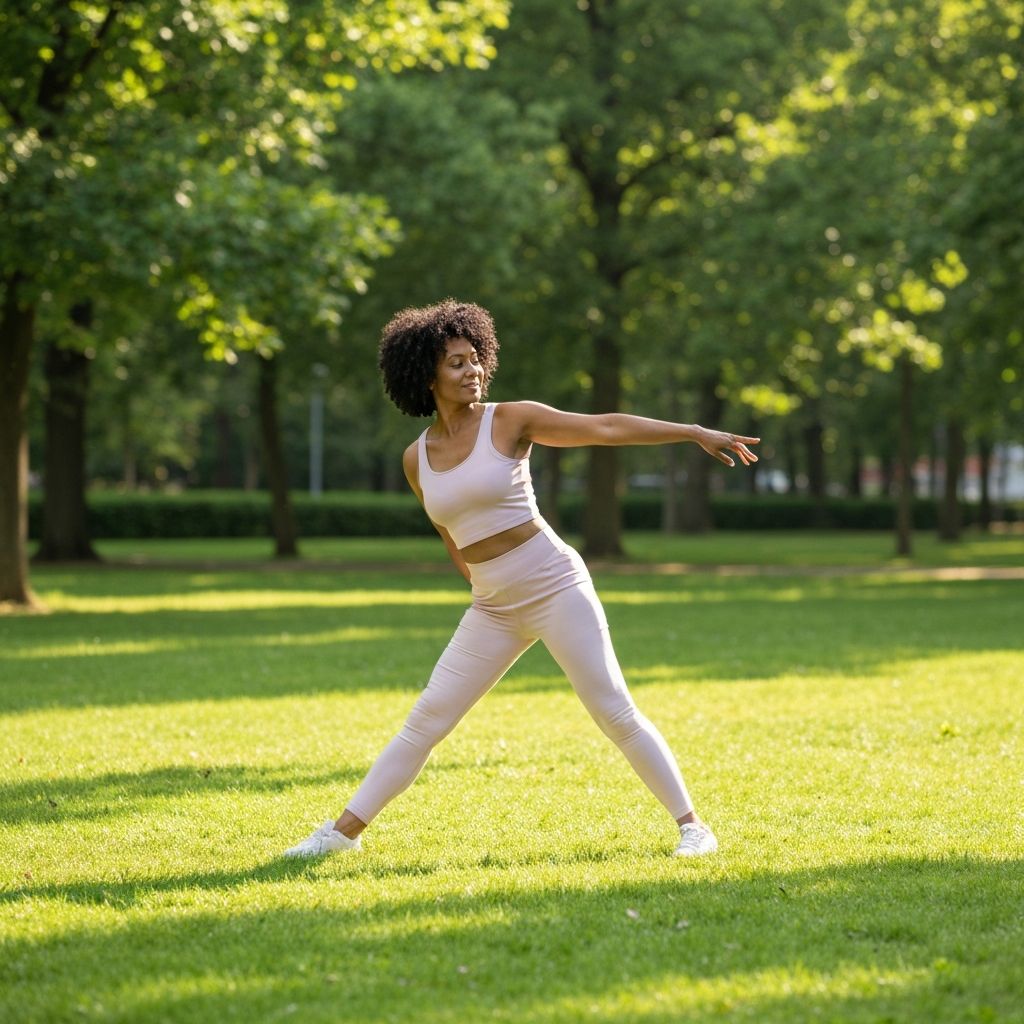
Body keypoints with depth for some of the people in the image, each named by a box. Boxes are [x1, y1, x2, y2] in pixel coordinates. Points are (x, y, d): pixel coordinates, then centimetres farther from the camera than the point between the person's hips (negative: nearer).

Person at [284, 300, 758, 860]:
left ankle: (690, 823, 4)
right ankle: (344, 830, 10)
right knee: (427, 719, 3)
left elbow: (605, 427, -11)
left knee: (616, 713, -6)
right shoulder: (416, 458, 5)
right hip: (492, 610, 4)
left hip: (556, 587, -4)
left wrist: (695, 432, -16)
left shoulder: (512, 420, -6)